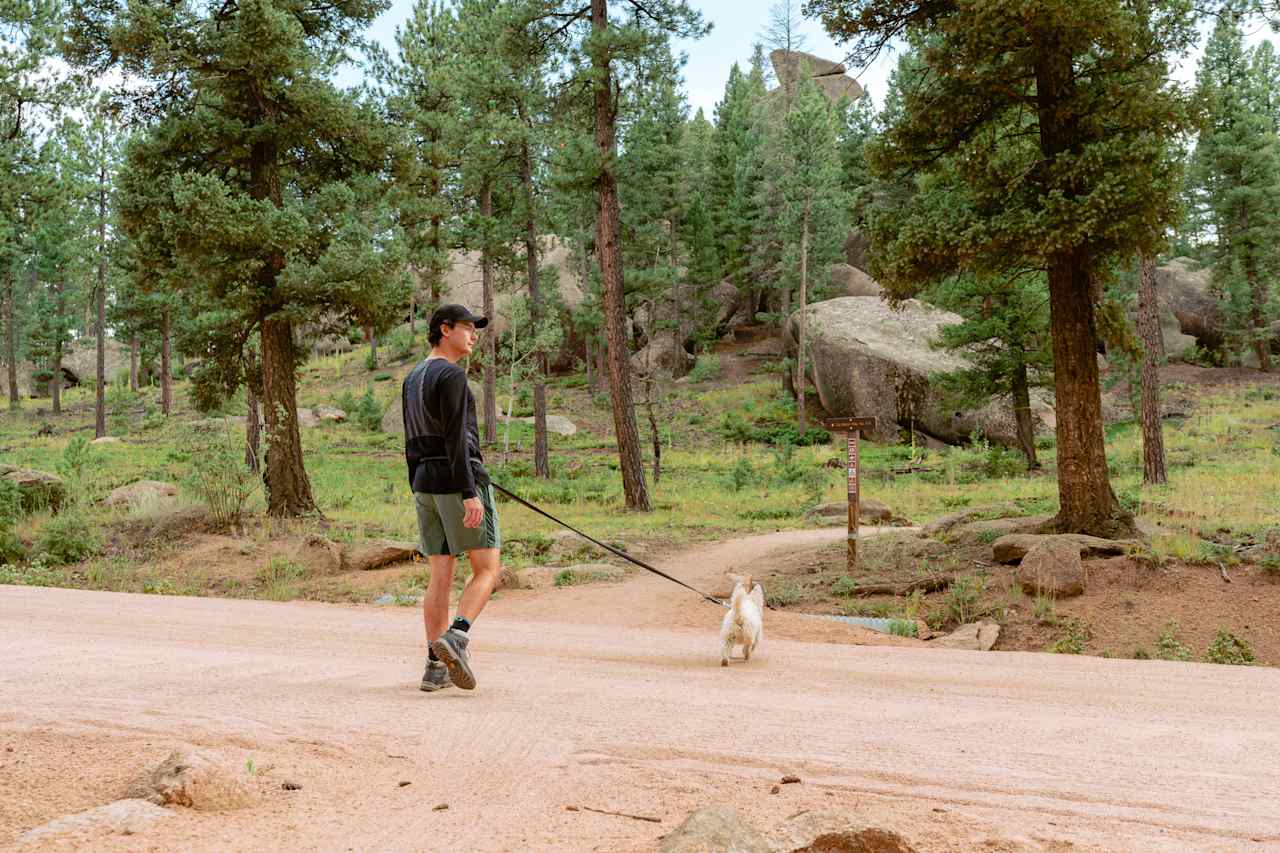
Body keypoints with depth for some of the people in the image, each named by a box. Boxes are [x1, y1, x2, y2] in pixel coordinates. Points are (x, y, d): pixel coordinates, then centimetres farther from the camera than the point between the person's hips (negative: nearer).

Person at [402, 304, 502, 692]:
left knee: (441, 577, 7)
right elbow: (455, 438, -20)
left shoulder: (412, 379, 16)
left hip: (427, 484, 8)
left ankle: (436, 666, 4)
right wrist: (470, 494, -23)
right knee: (487, 570, -2)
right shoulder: (452, 376, -11)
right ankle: (456, 637, -22)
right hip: (459, 481, -8)